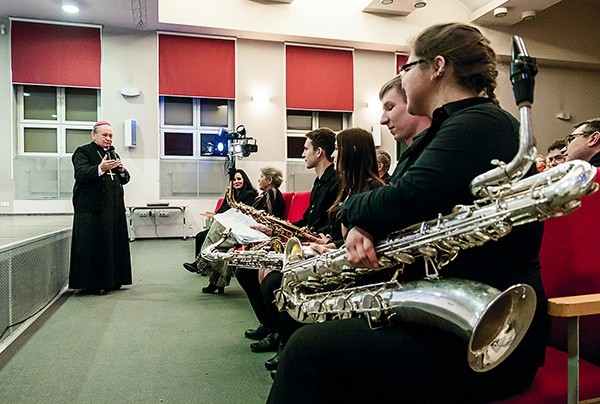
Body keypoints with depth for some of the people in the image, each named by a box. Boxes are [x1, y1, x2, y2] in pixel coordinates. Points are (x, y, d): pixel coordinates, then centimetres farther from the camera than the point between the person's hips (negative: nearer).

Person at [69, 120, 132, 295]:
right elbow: (81, 174, -15)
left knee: (114, 243, 7)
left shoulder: (113, 154, 20)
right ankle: (92, 284, 1)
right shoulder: (83, 152, 1)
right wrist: (101, 168, -31)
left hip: (114, 208, 7)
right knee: (94, 246, -6)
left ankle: (112, 280, 15)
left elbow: (125, 180, 19)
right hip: (92, 209, -6)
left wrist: (122, 170, -3)